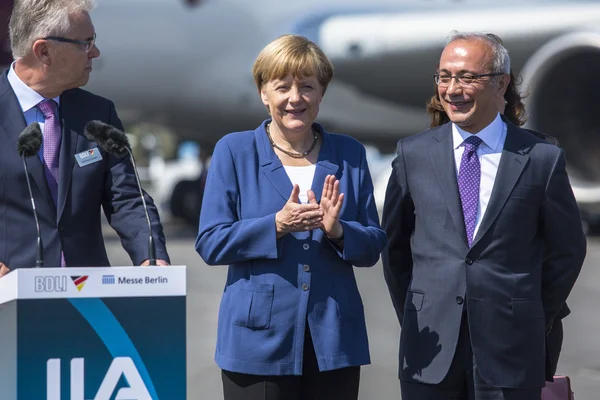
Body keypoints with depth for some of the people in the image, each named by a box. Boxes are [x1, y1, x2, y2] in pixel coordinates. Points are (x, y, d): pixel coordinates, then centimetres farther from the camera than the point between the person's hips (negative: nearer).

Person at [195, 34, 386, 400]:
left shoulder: (349, 154, 10)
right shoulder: (234, 151, 3)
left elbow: (374, 246, 8)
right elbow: (210, 243, -3)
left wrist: (337, 230, -13)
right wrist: (277, 225, -17)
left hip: (334, 339, 2)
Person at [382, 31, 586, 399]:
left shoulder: (541, 159, -1)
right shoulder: (414, 154, 5)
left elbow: (567, 250, 8)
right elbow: (394, 245, 13)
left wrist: (532, 322, 9)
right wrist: (414, 321, 11)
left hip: (510, 353, -1)